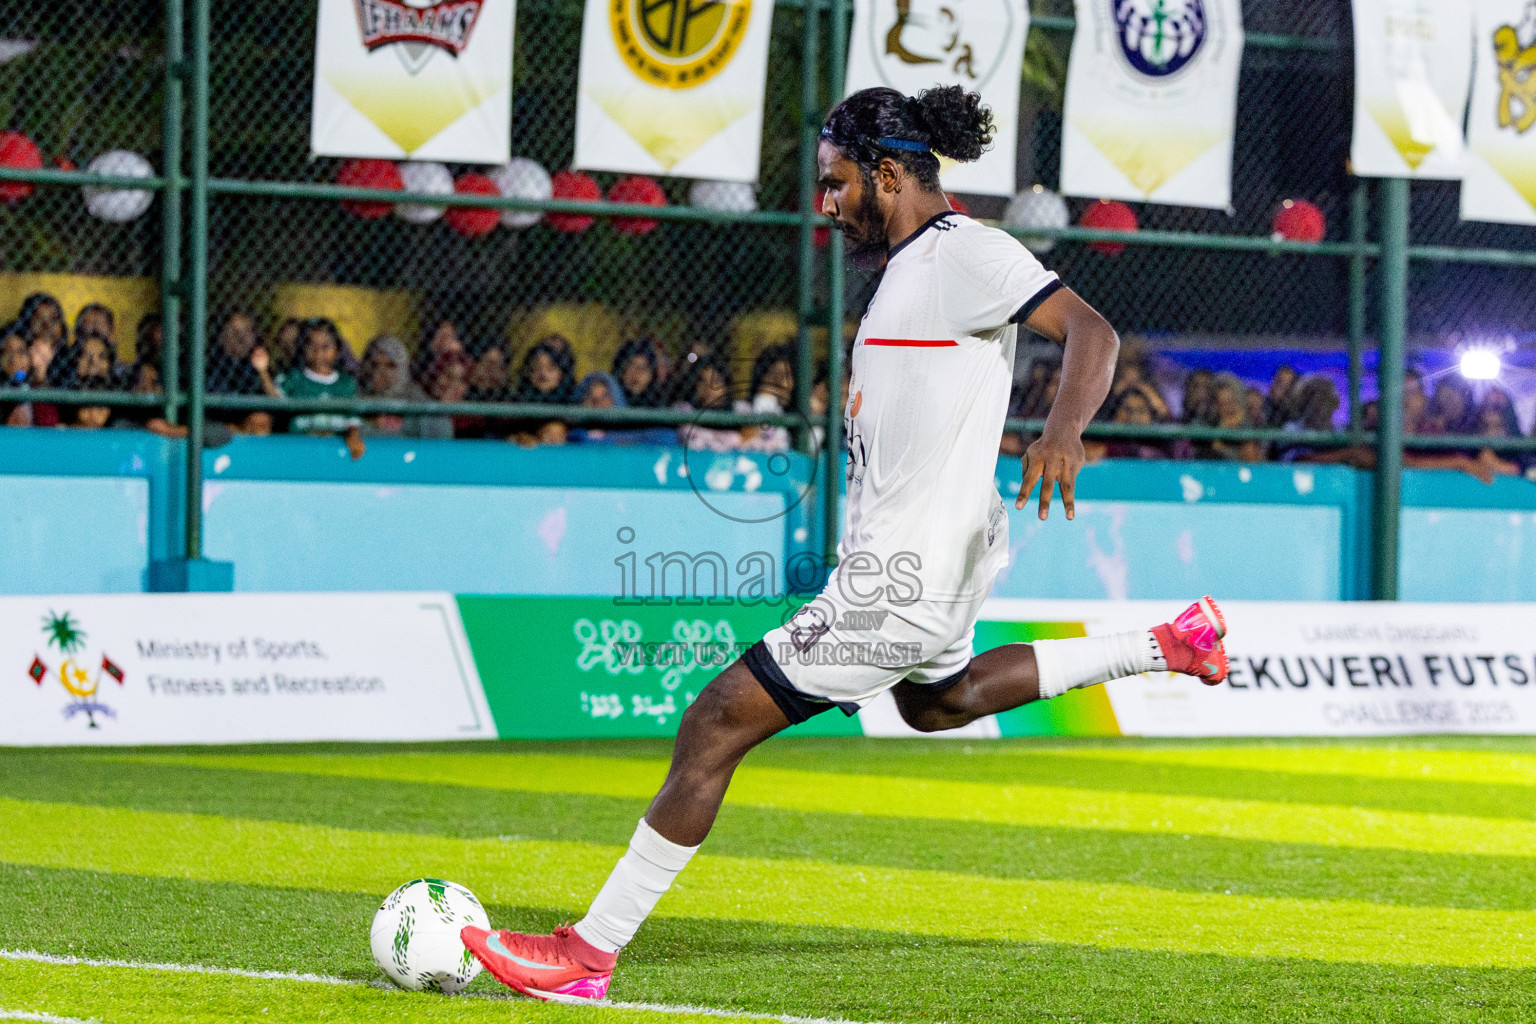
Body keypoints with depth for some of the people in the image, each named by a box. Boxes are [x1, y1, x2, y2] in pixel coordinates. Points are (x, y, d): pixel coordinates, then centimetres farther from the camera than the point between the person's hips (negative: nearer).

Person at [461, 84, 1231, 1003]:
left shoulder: (969, 252, -17)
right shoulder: (915, 256, 12)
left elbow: (1091, 330, -25)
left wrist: (1061, 435, -41)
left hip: (904, 581, -11)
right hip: (936, 557, 11)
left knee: (718, 723, -10)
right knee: (937, 701, 39)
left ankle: (589, 954, -7)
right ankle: (1166, 646, 37)